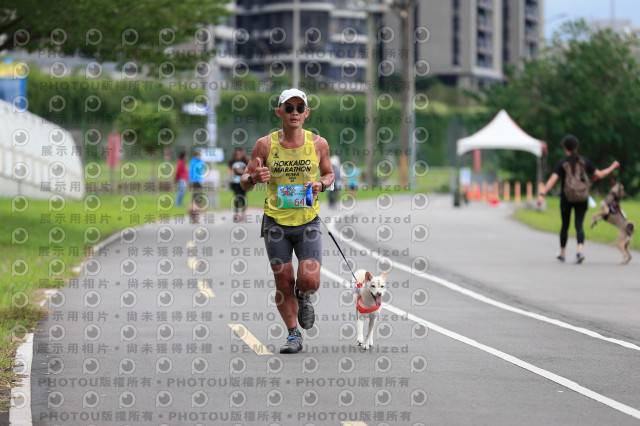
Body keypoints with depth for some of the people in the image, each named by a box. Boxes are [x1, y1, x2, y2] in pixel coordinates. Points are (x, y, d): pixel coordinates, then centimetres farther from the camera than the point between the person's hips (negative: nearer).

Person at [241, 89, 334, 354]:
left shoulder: (318, 144, 1)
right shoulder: (265, 144, -2)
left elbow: (328, 174, 17)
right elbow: (244, 182, 4)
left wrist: (321, 185, -6)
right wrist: (254, 178, -20)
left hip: (308, 221, 0)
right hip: (275, 221, 0)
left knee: (309, 280, -12)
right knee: (283, 282, 2)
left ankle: (304, 298, 26)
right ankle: (293, 336, 19)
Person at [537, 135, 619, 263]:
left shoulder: (561, 163, -7)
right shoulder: (584, 161, 0)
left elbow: (552, 180, -18)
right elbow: (599, 175, 4)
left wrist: (542, 194, -23)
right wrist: (612, 167, 21)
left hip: (566, 198, -1)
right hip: (582, 199, 1)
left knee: (565, 226, 15)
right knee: (579, 225, 0)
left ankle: (562, 253, 28)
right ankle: (580, 250, -24)